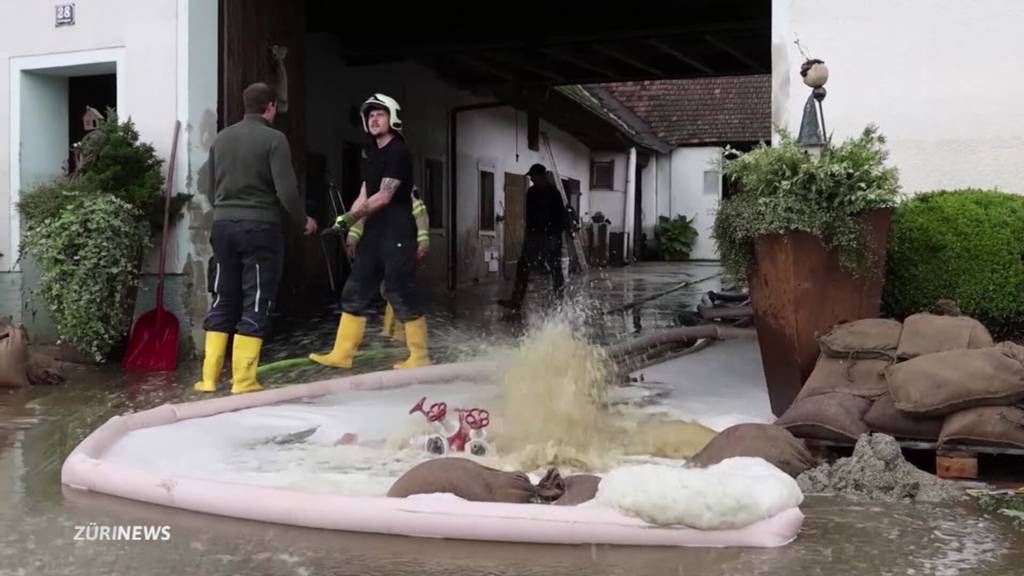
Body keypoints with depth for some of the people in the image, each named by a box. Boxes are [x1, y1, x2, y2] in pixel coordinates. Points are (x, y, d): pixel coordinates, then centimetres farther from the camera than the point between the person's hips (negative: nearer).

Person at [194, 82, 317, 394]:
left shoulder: (221, 138, 8)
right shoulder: (274, 139, -8)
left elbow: (209, 189, 13)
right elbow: (287, 191, -13)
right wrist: (304, 220, 4)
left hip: (223, 226, 5)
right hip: (260, 227, -5)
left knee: (223, 301, 12)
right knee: (255, 304, 1)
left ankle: (209, 378, 13)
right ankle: (243, 382, 1)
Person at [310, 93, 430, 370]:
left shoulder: (398, 152, -10)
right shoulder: (370, 153, 17)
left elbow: (384, 197, -15)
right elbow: (364, 195, 17)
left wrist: (350, 218, -14)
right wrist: (345, 223, 4)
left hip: (397, 232, -9)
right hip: (373, 232, 9)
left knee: (401, 295, -6)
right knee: (355, 292, 7)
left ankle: (419, 356, 4)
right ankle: (342, 354, 11)